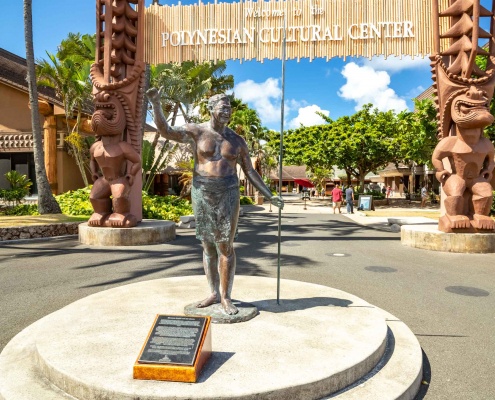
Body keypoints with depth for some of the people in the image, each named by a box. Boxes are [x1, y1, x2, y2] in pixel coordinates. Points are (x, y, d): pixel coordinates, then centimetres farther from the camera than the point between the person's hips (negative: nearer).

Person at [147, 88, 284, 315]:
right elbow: (166, 131, -12)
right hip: (202, 194, 0)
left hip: (228, 195, 0)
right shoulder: (196, 132, 0)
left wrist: (269, 196, 2)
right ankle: (214, 293, 21)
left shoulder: (237, 140, 6)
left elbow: (250, 172, 8)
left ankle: (226, 297, 9)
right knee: (208, 246, 7)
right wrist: (156, 104, -25)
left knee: (225, 247, -2)